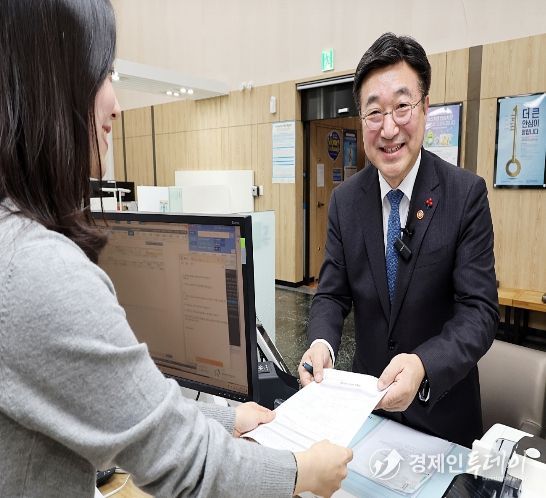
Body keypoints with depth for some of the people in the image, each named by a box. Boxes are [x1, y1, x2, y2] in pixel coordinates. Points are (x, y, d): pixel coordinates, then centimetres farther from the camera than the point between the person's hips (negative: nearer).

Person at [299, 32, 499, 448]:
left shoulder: (466, 193, -17)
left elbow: (480, 309, -20)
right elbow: (332, 293, -6)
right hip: (366, 395, 3)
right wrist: (321, 344, -27)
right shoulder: (345, 200, -7)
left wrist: (423, 366, -37)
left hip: (441, 404, -2)